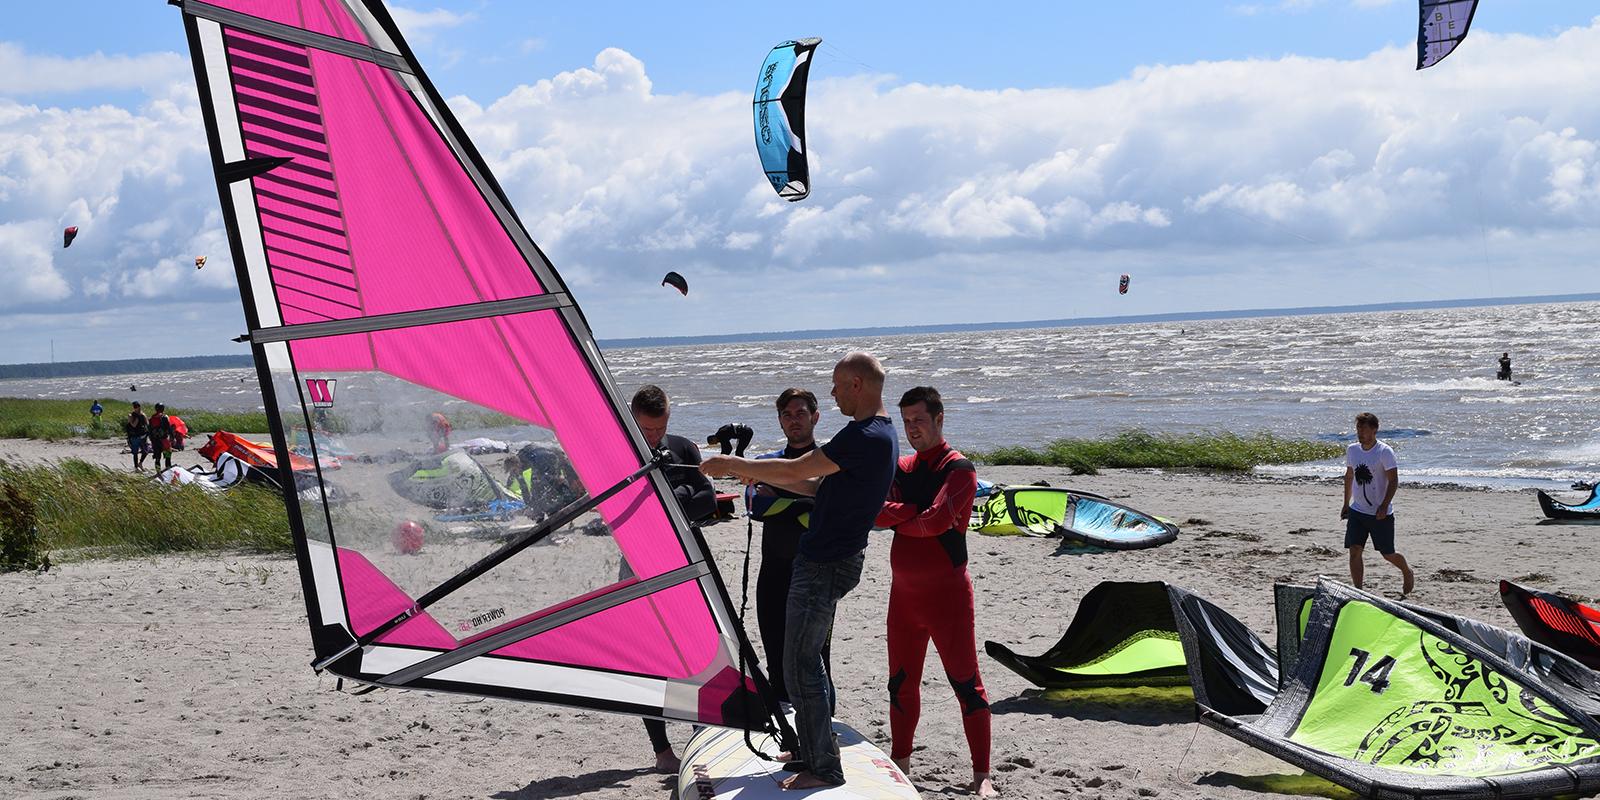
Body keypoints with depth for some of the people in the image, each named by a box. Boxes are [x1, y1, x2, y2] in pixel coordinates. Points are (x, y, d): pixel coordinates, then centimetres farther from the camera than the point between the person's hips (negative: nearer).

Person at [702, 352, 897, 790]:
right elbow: (819, 486, 20)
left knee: (801, 666, -7)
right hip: (829, 559, 11)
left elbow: (796, 471, -20)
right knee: (808, 659, 18)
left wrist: (732, 465, -9)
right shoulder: (879, 434, 13)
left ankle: (824, 768, -2)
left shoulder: (865, 438, -21)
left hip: (826, 564, -11)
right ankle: (813, 750, 27)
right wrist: (756, 474, 18)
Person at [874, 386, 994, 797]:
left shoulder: (959, 468, -8)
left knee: (966, 683, -5)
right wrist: (913, 511, -17)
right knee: (902, 682, 14)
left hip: (946, 592, -7)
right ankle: (900, 763, 27)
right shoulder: (901, 468, 12)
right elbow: (876, 512, -2)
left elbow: (937, 521, -21)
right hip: (903, 591, 7)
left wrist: (896, 520, -6)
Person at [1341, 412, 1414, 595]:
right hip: (1357, 510, 5)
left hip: (1381, 513, -5)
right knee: (1354, 551, -7)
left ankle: (1407, 572, 36)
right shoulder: (1352, 450, 5)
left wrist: (1384, 506, -24)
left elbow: (1393, 481, -15)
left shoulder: (1384, 451, -14)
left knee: (1388, 554, 4)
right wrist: (1346, 504, 19)